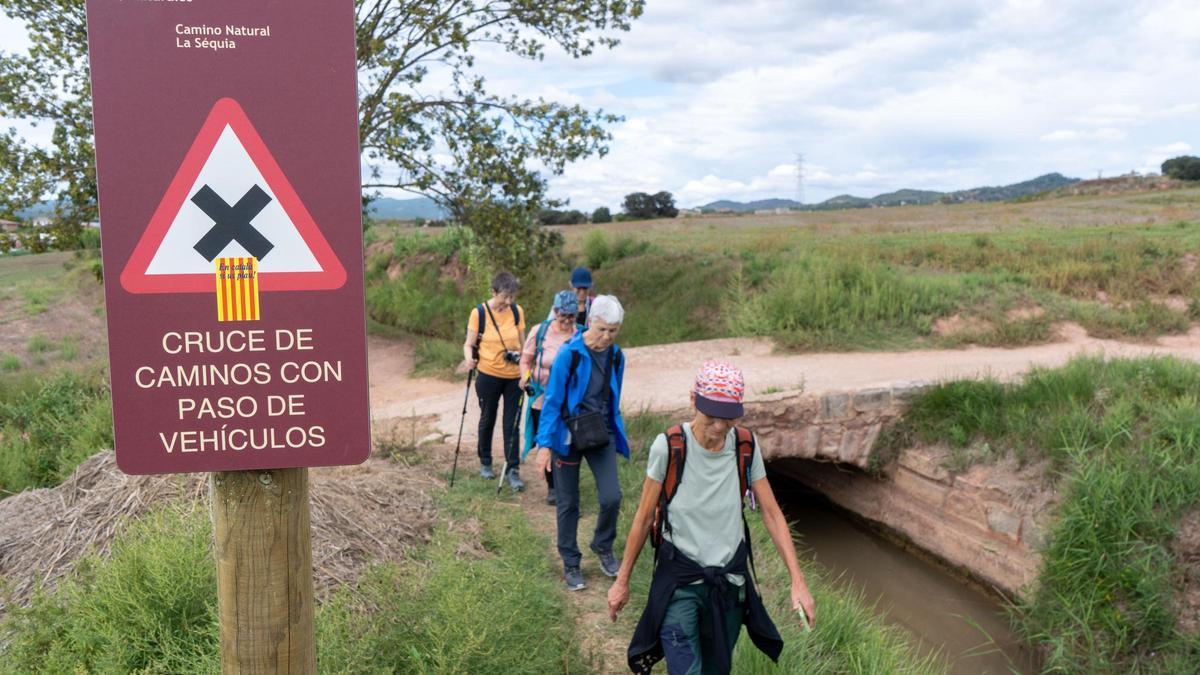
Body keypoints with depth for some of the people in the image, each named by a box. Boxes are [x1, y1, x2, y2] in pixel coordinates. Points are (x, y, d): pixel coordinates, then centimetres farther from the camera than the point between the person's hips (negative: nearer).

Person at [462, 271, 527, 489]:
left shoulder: (517, 311, -2)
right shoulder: (479, 313, -10)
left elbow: (523, 343, 6)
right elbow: (469, 344, -6)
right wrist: (469, 358, -27)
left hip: (513, 376, 1)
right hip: (488, 375, -1)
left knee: (512, 424, 2)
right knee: (487, 420, 14)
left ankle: (513, 470, 7)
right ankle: (485, 463, 33)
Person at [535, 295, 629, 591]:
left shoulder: (616, 356, -1)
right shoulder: (569, 353, -17)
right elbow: (552, 400, -14)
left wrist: (618, 435, 16)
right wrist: (545, 444, -16)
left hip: (601, 434, 4)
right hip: (569, 434, -3)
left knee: (611, 497, -9)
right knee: (568, 503, 7)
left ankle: (603, 547, 20)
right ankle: (570, 564, 25)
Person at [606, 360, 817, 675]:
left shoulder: (746, 447, -9)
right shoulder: (668, 447, -17)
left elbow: (771, 513, -1)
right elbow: (644, 517, -7)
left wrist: (797, 581, -6)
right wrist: (622, 581, 0)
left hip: (730, 577, 3)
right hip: (679, 578, -3)